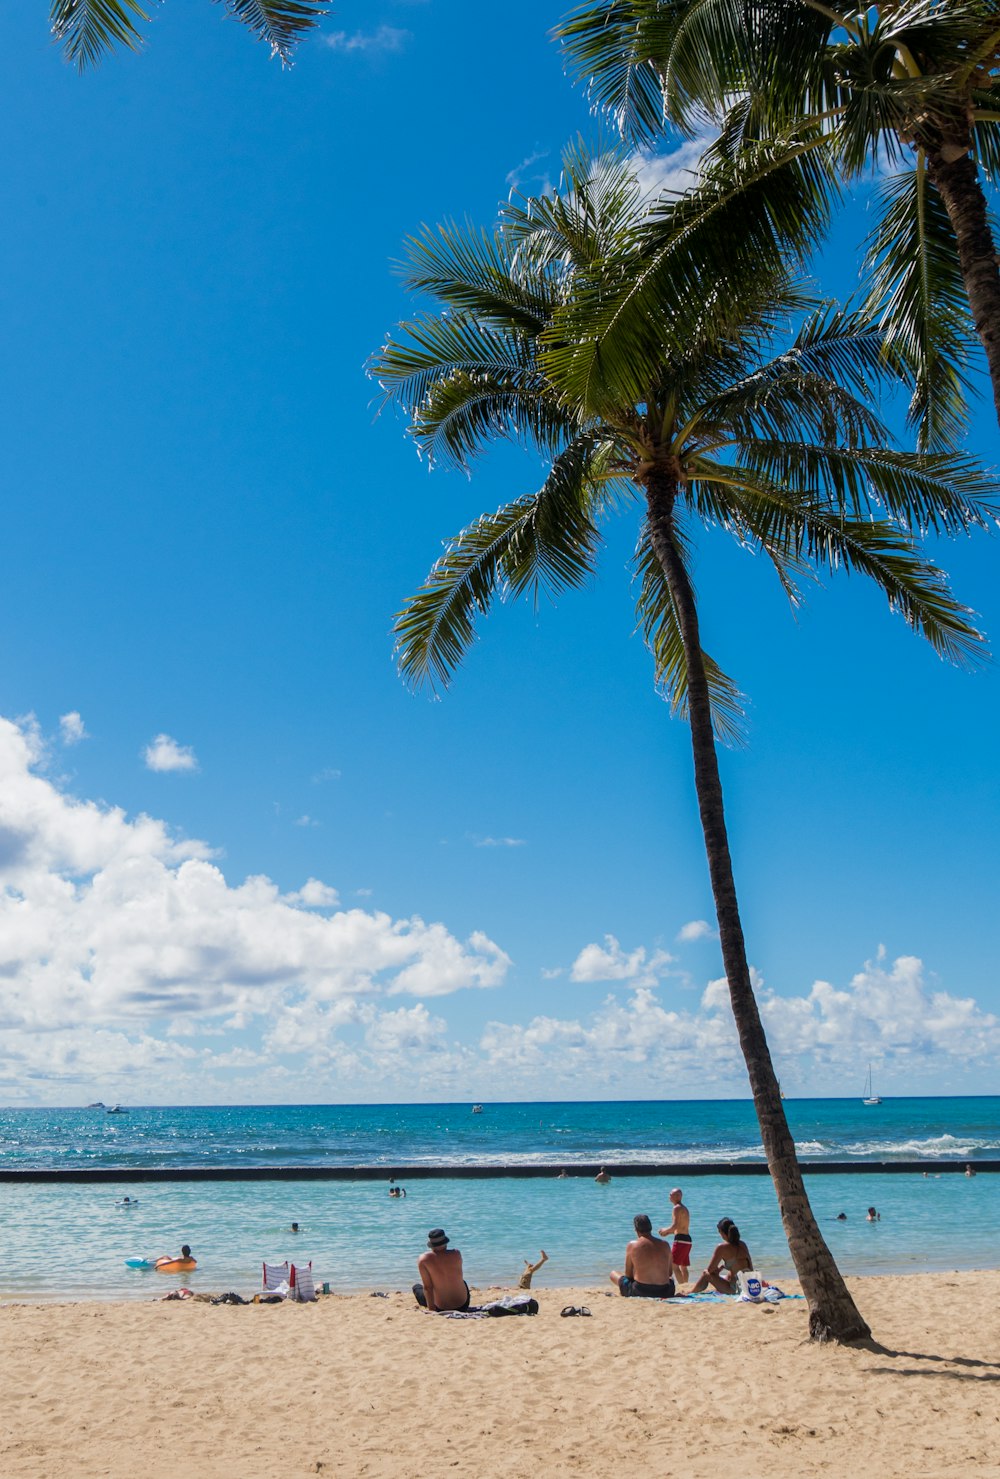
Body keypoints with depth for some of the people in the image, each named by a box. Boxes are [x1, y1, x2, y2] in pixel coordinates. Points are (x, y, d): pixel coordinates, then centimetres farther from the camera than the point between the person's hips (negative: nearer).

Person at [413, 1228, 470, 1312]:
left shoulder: (423, 1259, -15)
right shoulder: (456, 1253, -9)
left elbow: (427, 1287, -14)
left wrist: (431, 1308, -5)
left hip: (441, 1308, -2)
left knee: (416, 1287, 25)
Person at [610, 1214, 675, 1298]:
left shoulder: (632, 1245, -4)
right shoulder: (665, 1245, 3)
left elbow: (628, 1274, 4)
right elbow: (670, 1273, 14)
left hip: (640, 1292, -3)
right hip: (664, 1293, 3)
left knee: (613, 1273, 20)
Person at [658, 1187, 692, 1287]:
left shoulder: (677, 1208, -10)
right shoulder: (684, 1209, 21)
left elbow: (675, 1225, -20)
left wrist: (665, 1230, -4)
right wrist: (668, 1233, 19)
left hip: (680, 1240, -10)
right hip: (687, 1239, 10)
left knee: (674, 1264, -12)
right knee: (683, 1267, 14)